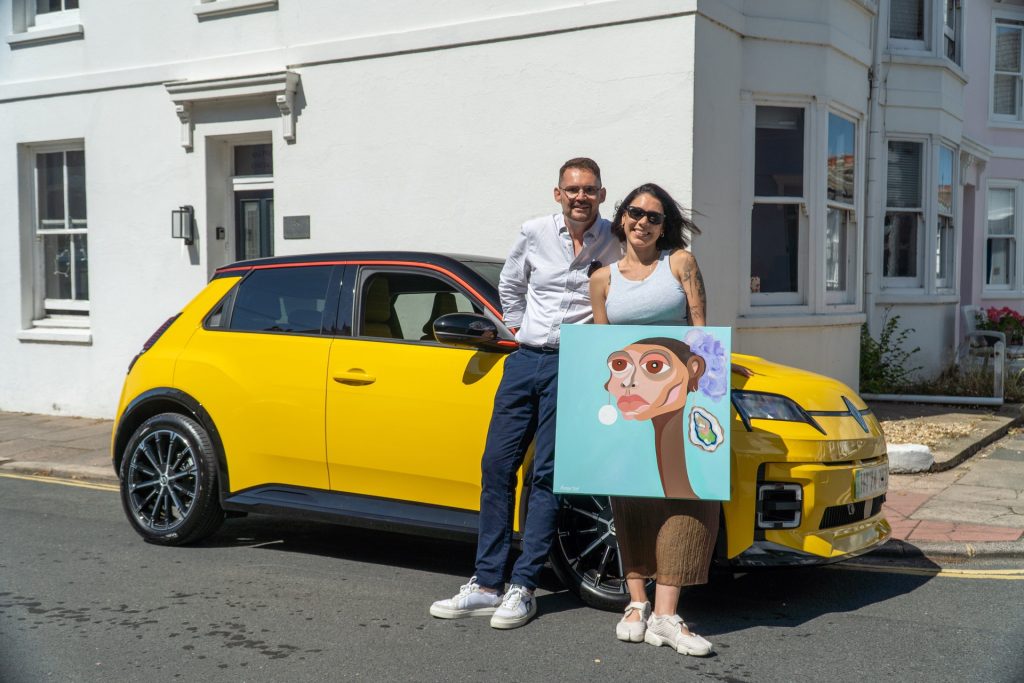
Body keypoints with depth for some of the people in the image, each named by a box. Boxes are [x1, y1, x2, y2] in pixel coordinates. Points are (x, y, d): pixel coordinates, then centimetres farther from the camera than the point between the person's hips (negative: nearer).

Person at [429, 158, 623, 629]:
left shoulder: (615, 244, -2)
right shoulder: (535, 234, 5)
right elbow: (510, 285, 22)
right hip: (524, 360, 4)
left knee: (547, 475, -6)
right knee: (496, 465, 2)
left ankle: (523, 588, 2)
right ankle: (486, 585, 9)